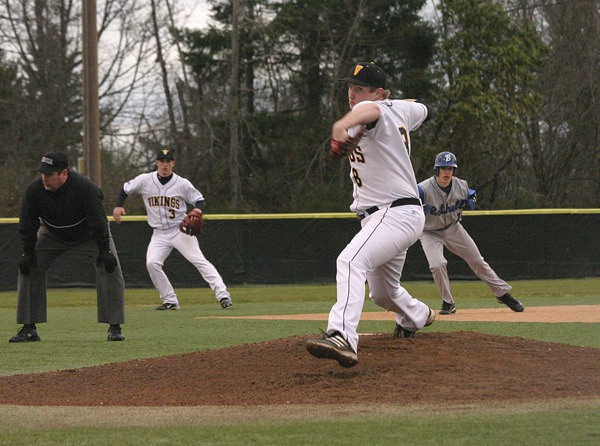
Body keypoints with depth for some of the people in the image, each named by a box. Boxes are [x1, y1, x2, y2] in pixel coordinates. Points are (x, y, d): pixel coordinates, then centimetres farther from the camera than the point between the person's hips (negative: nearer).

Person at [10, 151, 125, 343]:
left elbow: (99, 223, -28)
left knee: (110, 268, -18)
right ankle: (29, 329, -1)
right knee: (28, 269, -8)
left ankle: (115, 327, -10)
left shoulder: (86, 188, -34)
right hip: (51, 235, 3)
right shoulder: (34, 189, -25)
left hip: (89, 236, -3)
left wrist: (104, 252, -28)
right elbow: (27, 225, -13)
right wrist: (28, 253, -15)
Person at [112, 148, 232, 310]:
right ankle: (170, 301, -4)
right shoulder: (145, 180, -2)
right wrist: (118, 206, -4)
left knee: (199, 260, -15)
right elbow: (126, 189, 12)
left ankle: (222, 294, -19)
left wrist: (198, 211, -22)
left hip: (180, 230, -3)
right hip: (159, 234, 3)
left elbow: (199, 200, 1)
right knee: (152, 263, -15)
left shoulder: (182, 184, -6)